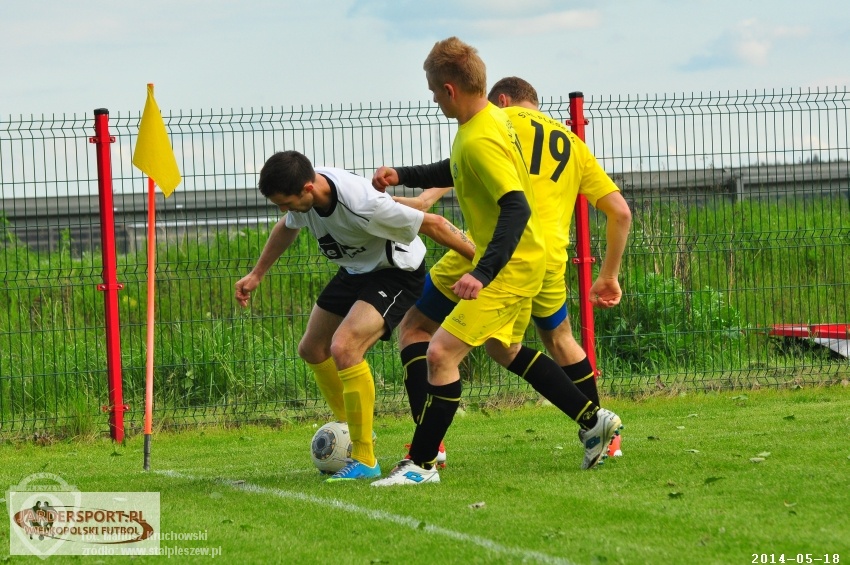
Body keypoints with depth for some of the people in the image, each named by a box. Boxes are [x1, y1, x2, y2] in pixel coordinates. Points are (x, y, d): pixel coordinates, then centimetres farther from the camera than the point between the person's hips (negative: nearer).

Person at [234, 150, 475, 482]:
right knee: (313, 350, 16)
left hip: (395, 273, -9)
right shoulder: (302, 191, -15)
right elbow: (287, 228, 11)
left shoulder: (361, 205, -39)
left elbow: (433, 225, -29)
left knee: (343, 347, -27)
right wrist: (256, 275, 17)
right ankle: (350, 434, 38)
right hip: (355, 270, 9)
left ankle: (365, 461, -17)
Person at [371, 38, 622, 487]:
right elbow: (459, 172, 26)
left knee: (440, 353, -14)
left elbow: (516, 208, -33)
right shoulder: (490, 120, 6)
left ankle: (422, 463, -9)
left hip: (511, 266, -11)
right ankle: (594, 421, 33)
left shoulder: (481, 140, -25)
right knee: (506, 349, 26)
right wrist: (404, 176, 19)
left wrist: (482, 272, -39)